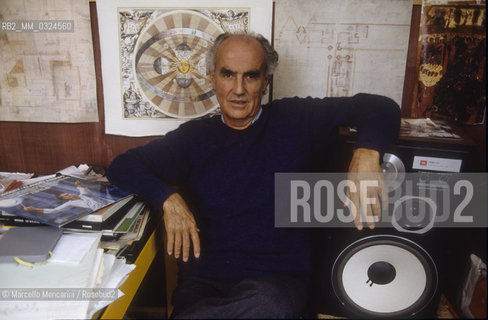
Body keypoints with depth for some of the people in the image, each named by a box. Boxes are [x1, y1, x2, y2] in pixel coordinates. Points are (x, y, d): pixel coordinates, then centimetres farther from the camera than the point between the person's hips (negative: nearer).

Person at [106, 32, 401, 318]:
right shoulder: (194, 137, 10)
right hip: (203, 281, 0)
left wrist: (368, 150, -20)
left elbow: (381, 108, 4)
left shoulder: (296, 120, 4)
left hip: (279, 280, 1)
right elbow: (122, 166, 9)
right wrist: (168, 198, -11)